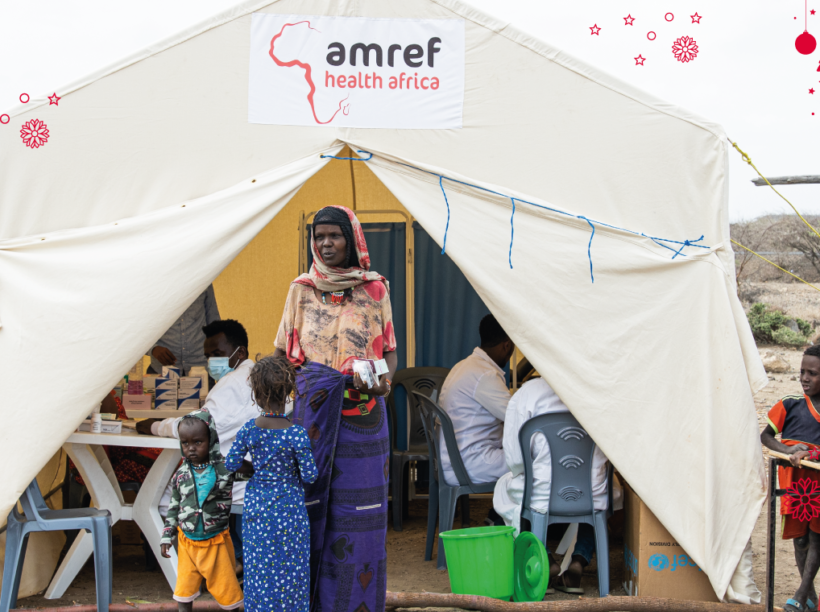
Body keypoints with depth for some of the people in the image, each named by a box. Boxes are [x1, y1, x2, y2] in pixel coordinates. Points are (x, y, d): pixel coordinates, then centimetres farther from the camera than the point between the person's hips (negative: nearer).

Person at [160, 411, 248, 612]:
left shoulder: (225, 467, -11)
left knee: (226, 588, 10)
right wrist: (166, 537, 6)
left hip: (216, 542, -2)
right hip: (188, 543, 2)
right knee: (184, 591, 11)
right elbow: (174, 507, 8)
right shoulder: (181, 475, -3)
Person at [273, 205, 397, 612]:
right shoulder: (301, 289, 6)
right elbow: (282, 353, 10)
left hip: (363, 410, 0)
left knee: (357, 509, 1)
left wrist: (385, 380, -12)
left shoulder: (376, 290, 5)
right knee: (308, 501, 0)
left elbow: (390, 351, 9)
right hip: (311, 408, 0)